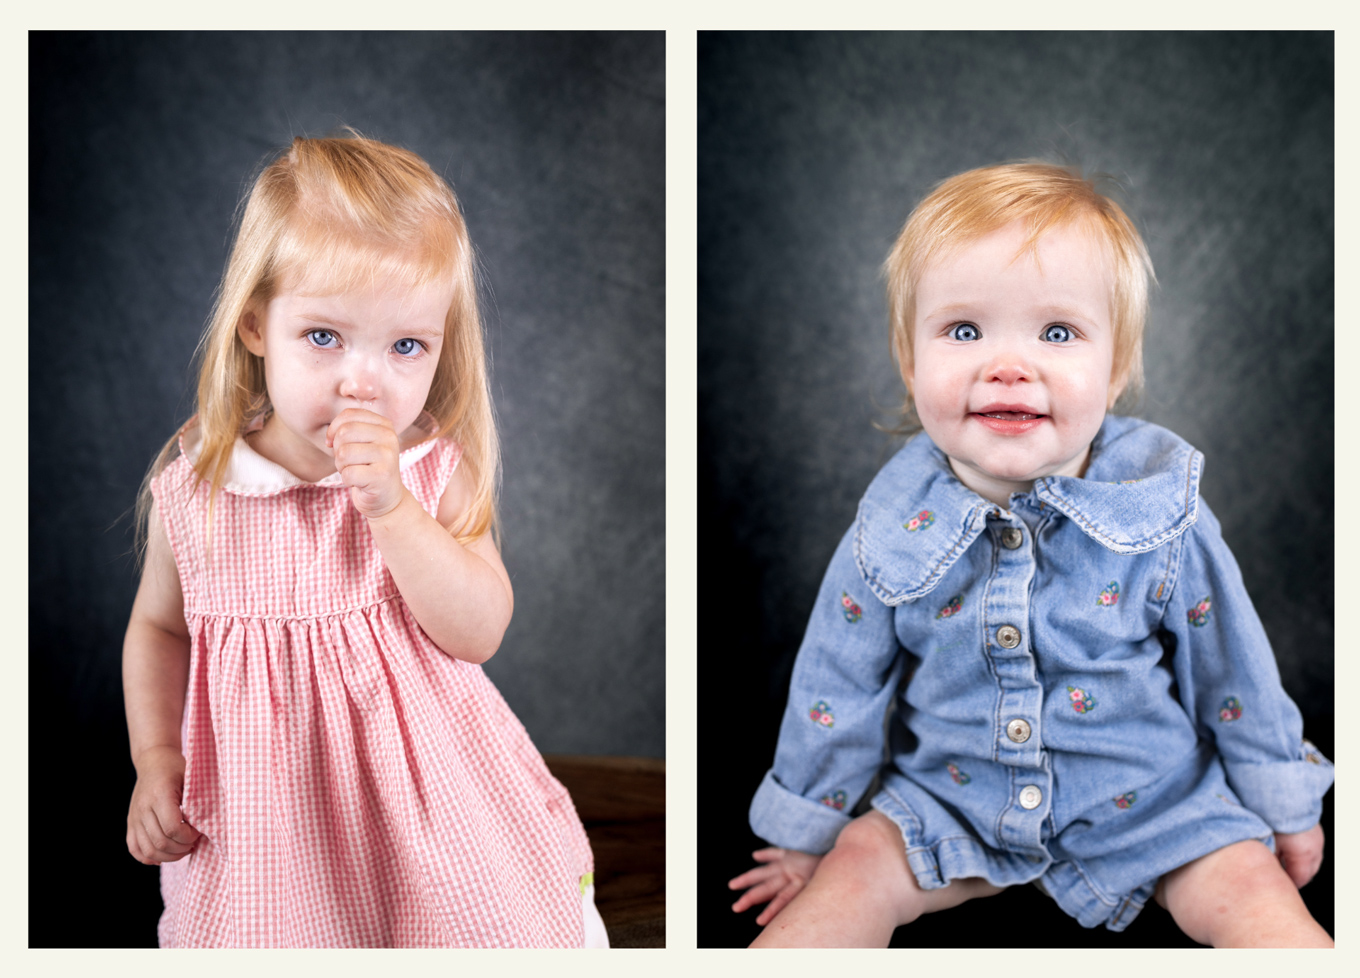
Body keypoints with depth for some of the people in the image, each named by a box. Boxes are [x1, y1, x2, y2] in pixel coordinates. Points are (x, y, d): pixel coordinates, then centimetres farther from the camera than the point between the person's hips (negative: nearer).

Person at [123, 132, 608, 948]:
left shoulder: (438, 470, -10)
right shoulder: (195, 489, -7)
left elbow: (478, 633, -19)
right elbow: (160, 626, 10)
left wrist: (390, 506, -28)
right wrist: (154, 757, -2)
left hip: (424, 802, -1)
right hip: (268, 824, 1)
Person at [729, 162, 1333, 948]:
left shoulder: (1162, 514, -16)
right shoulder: (895, 528, -15)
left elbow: (1232, 668, -2)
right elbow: (839, 684, -2)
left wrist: (1284, 802, 8)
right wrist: (808, 830, 6)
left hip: (1149, 798, 0)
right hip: (955, 798, 1)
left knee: (1249, 885, -18)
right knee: (857, 869, -15)